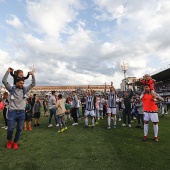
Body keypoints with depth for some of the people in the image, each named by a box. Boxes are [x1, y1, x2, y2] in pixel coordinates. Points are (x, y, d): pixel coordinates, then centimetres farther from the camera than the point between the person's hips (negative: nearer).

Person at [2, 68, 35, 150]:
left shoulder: (24, 90, 10)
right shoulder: (11, 89, 3)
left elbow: (33, 84, 8)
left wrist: (32, 75, 0)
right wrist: (8, 71, -10)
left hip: (22, 112, 3)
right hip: (12, 112, -2)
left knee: (19, 129, 9)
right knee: (10, 129, 3)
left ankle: (15, 142, 29)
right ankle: (9, 141, 32)